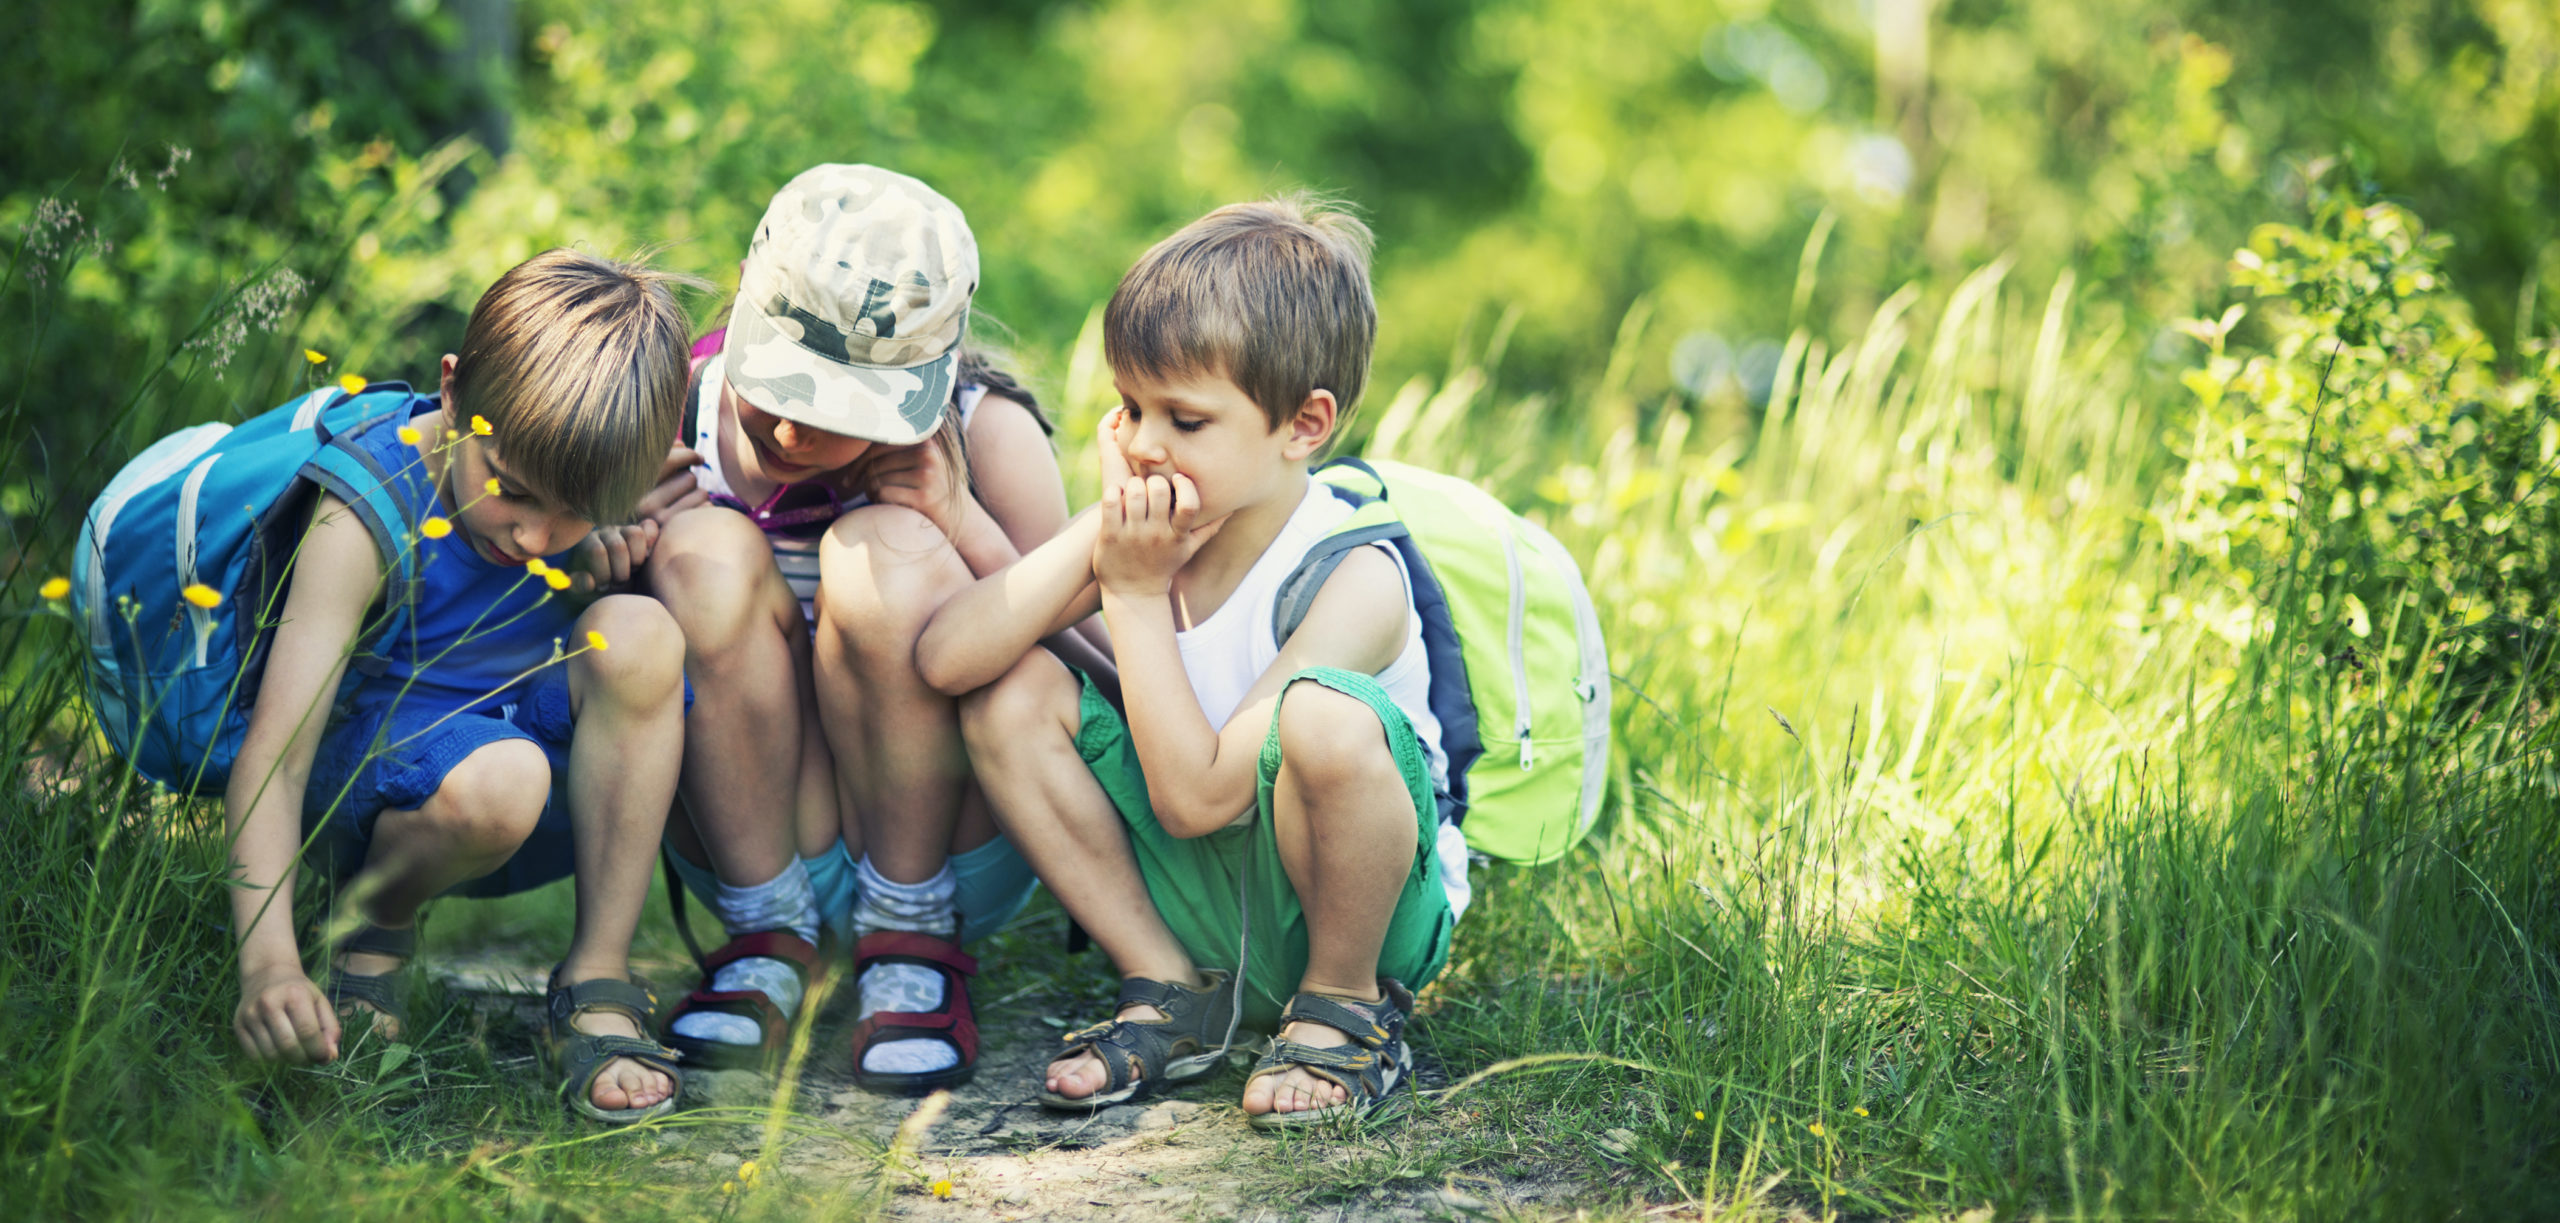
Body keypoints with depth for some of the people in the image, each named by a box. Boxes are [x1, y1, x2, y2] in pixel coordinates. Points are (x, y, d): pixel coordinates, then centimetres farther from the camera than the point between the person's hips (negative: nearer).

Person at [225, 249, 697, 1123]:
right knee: (496, 780, -40)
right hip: (379, 761, -4)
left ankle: (597, 982, -17)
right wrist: (268, 960, -45)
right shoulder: (365, 518, -25)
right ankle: (375, 922, -3)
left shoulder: (591, 484, -10)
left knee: (639, 633, -27)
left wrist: (607, 555, -15)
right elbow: (273, 755, -31)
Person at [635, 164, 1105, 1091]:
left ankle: (915, 942, -12)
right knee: (704, 552, -23)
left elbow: (1099, 675, -17)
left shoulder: (987, 433, -14)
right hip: (752, 840, 2)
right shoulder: (680, 409, -10)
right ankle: (769, 938, -11)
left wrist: (962, 521, -25)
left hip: (958, 849, -1)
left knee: (891, 556, -26)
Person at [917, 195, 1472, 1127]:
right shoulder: (1153, 529, -7)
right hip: (1195, 900, 6)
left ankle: (1346, 1008, -9)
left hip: (1368, 905, -6)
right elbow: (944, 657, -20)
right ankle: (1172, 995, 0)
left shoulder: (1354, 582, -24)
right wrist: (1097, 534, -22)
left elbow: (1192, 796, -29)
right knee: (1011, 693, -11)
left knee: (1323, 717, -37)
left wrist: (1137, 593, -23)